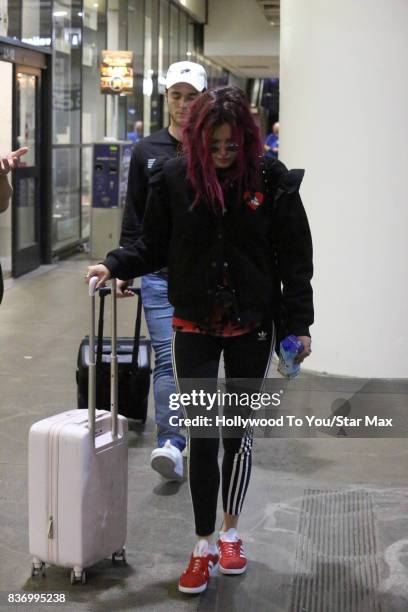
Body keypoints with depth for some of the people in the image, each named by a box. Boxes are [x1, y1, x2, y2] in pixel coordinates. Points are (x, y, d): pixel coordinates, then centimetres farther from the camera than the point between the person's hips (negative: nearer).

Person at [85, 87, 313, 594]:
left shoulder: (272, 181, -9)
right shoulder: (174, 179, -6)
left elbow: (295, 259, -5)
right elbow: (154, 246, 3)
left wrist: (298, 324, -7)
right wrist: (114, 265, -14)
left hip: (252, 327, 0)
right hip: (195, 326, 0)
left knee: (238, 433, 12)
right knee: (201, 437, 0)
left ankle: (230, 532, 32)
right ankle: (204, 546, 15)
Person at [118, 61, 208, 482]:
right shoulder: (146, 151, 7)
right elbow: (134, 217, 12)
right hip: (159, 275, 1)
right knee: (168, 358, -6)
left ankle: (174, 442, 21)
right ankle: (171, 443, -8)